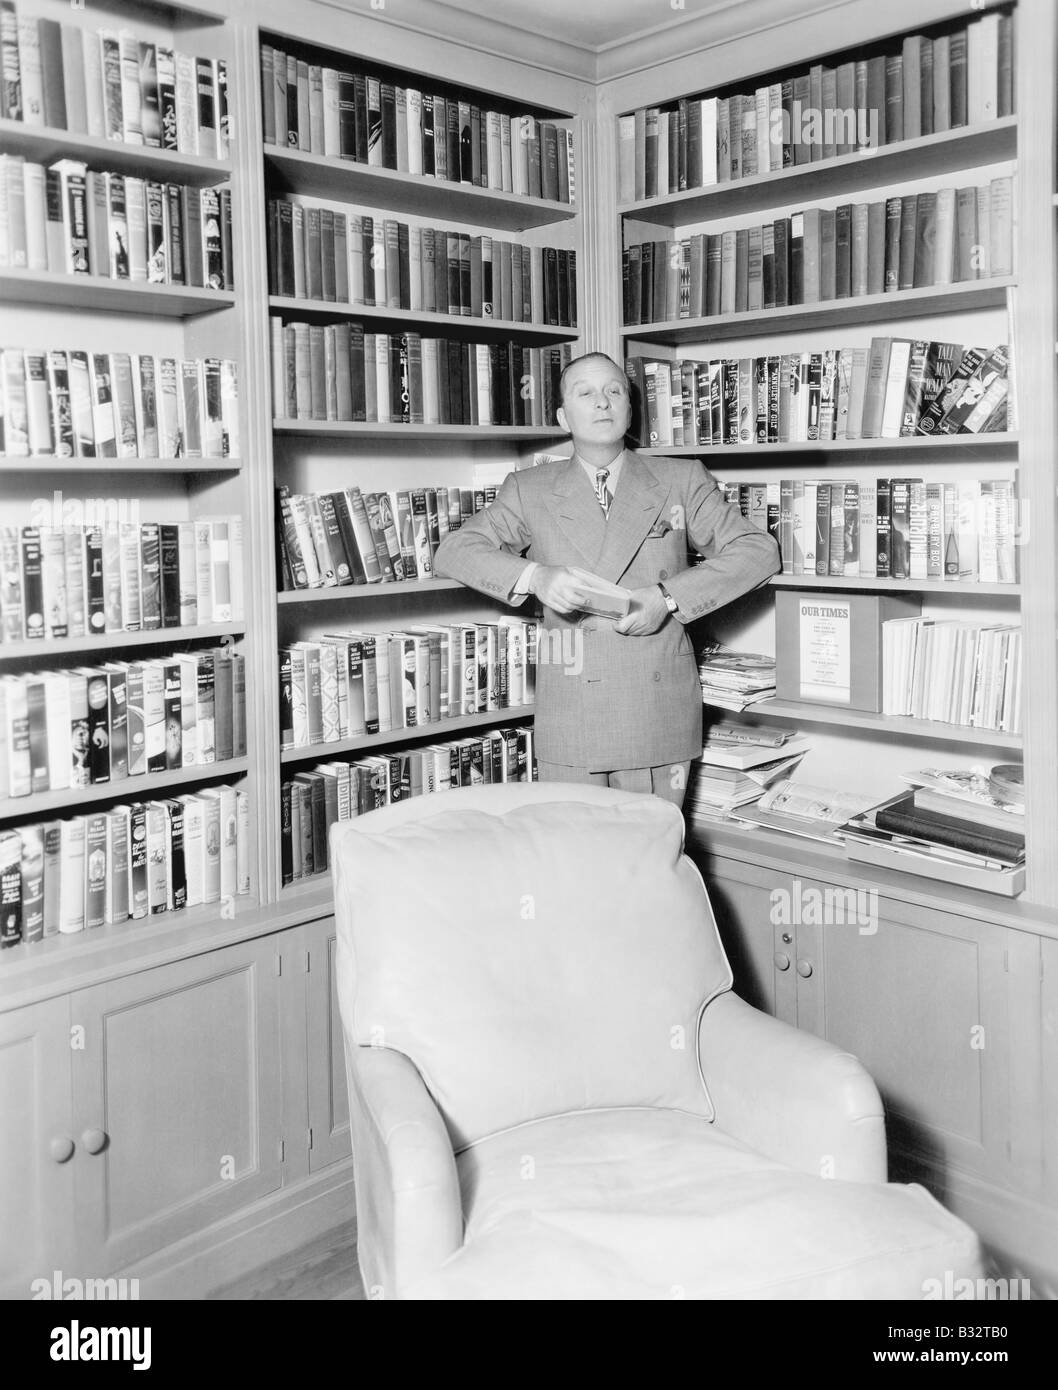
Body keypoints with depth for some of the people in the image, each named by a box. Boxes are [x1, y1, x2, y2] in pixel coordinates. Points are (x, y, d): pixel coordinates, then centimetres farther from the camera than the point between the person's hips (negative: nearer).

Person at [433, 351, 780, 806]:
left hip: (659, 713, 0)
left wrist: (668, 598, -9)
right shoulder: (531, 491, 8)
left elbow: (758, 550, 5)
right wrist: (534, 576, -17)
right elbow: (452, 551, 2)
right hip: (569, 715, 0)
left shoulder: (682, 480, 8)